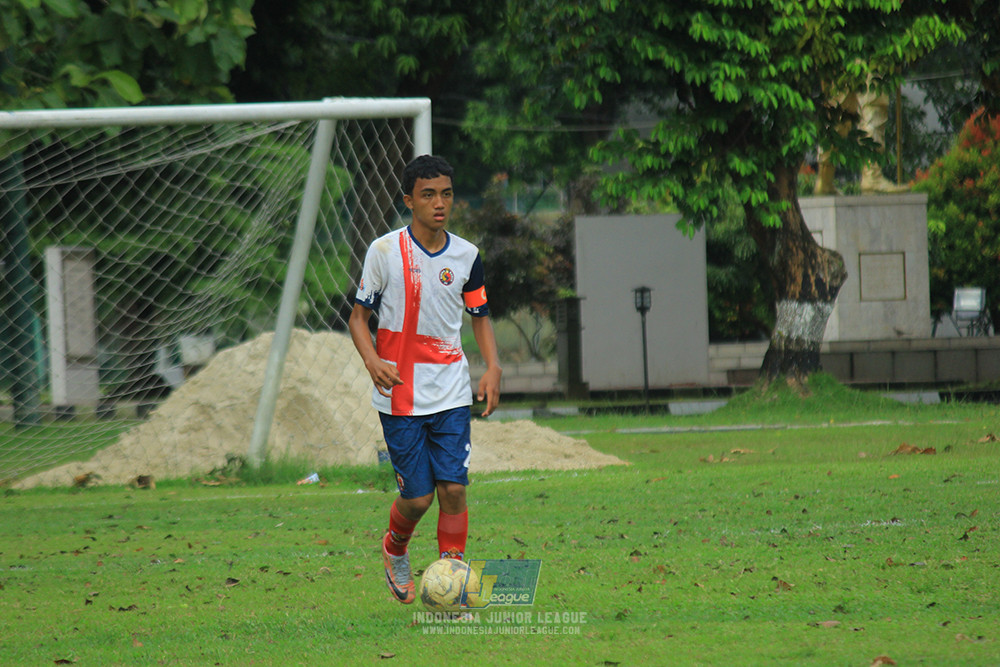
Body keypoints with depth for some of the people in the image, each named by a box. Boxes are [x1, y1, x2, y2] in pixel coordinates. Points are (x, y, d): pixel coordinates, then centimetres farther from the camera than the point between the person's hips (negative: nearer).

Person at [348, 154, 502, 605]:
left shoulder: (466, 256, 4)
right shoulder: (385, 251, -6)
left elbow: (480, 316, 16)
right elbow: (358, 317, 2)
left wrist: (493, 367, -1)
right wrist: (373, 362, -17)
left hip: (452, 395, 2)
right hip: (400, 395, -2)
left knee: (453, 488, -8)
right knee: (417, 496, -2)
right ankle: (394, 552, 30)